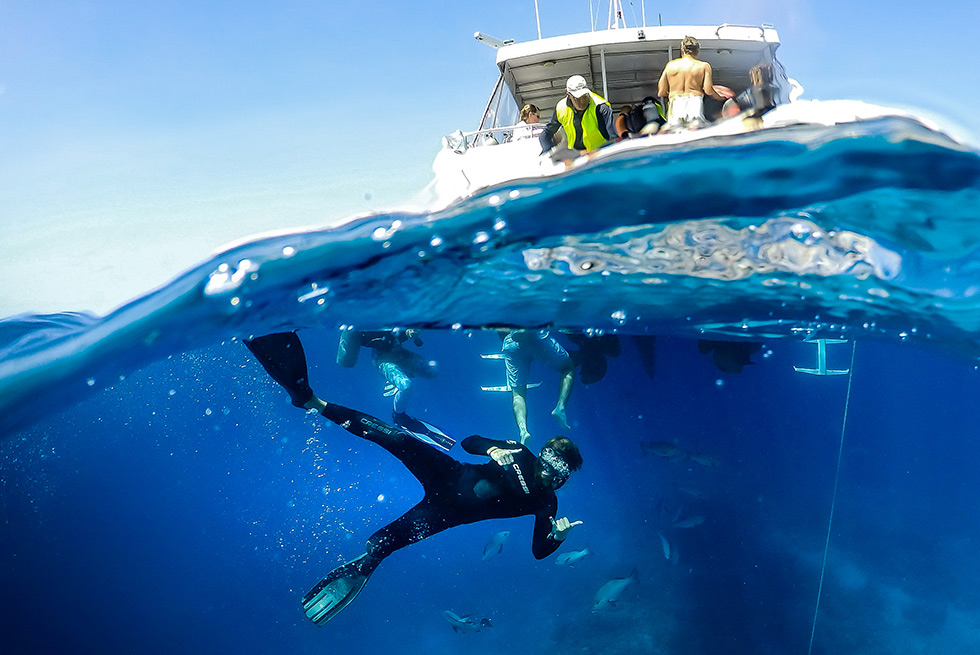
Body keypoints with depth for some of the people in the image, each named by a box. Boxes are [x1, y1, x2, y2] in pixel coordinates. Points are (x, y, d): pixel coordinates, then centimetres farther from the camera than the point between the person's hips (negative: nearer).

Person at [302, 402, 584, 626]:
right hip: (453, 475, 1)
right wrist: (493, 449, -21)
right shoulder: (519, 451, -2)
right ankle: (320, 406, -7)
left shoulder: (546, 502, -4)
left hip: (449, 511, -1)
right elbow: (469, 441, 0)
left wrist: (557, 537, -31)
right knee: (396, 439, -15)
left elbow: (539, 550, -9)